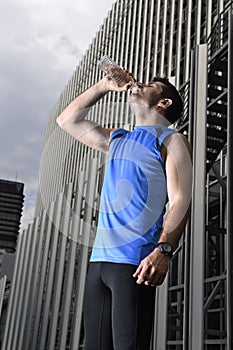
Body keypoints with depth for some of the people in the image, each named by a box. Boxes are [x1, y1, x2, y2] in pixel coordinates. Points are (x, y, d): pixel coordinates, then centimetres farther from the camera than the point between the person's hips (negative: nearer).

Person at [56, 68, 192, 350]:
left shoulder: (171, 140, 4)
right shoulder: (116, 139, 25)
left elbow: (180, 200, -8)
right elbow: (67, 120, 32)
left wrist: (163, 250, -22)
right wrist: (104, 85, 28)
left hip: (136, 261, -6)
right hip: (99, 258, 7)